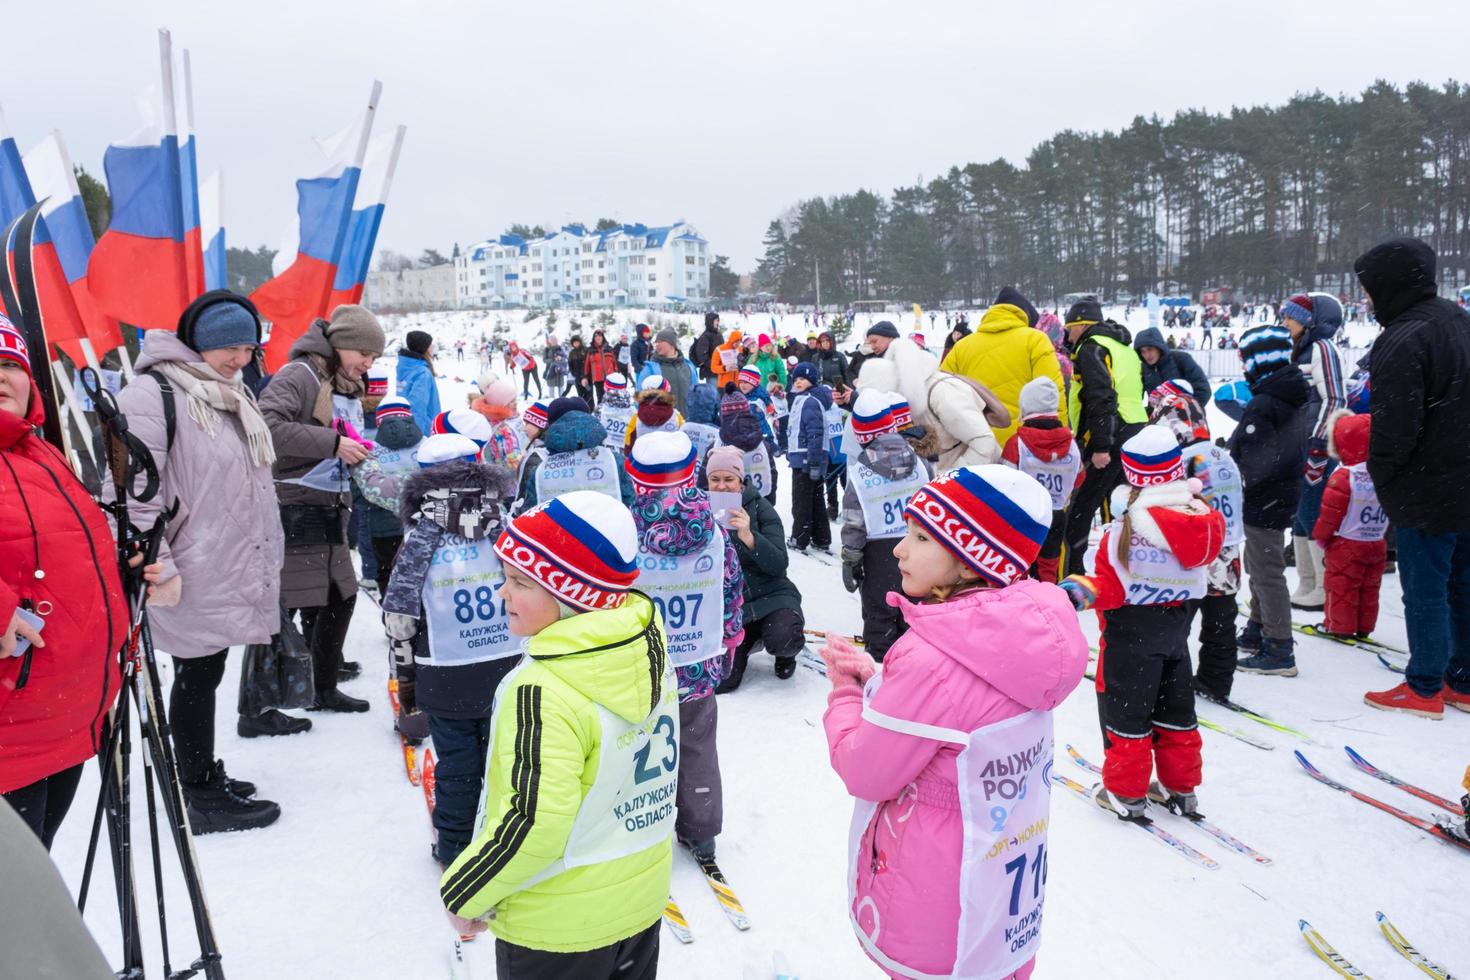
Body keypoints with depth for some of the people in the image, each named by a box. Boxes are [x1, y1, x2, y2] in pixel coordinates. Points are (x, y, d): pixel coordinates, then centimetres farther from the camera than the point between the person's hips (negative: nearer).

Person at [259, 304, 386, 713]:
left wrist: (362, 453, 1)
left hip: (330, 511, 9)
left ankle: (324, 687, 33)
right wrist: (333, 443, -27)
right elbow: (268, 425, -27)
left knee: (341, 597, 16)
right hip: (293, 508, -9)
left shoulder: (350, 392, 18)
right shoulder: (300, 375, -11)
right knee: (281, 608, -7)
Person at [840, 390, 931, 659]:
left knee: (879, 616, 6)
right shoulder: (918, 461, -2)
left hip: (879, 553, -3)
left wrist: (849, 561, -1)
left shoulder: (860, 473, -12)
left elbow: (853, 524, -10)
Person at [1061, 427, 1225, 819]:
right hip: (1177, 630, 6)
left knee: (1126, 712, 6)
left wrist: (1082, 591, -15)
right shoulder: (1201, 518, -5)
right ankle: (1180, 787, 29)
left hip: (1132, 634, -6)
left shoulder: (1125, 530, -22)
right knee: (1174, 709, 19)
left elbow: (1111, 587, -21)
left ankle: (1126, 793, 13)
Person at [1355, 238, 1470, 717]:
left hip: (1427, 491, -9)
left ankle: (1425, 688, 13)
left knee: (1425, 591, 3)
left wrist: (1381, 475, -6)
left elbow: (1396, 426, -22)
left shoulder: (1403, 340, -22)